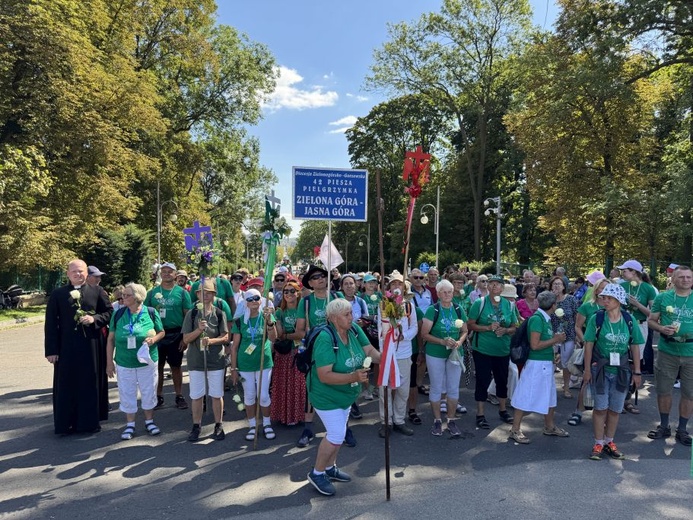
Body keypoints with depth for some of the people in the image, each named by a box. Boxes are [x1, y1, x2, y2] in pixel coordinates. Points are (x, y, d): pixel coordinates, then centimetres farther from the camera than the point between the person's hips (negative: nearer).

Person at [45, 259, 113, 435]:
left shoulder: (98, 291, 3)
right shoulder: (57, 294, 2)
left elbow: (110, 312, 5)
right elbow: (50, 324, 0)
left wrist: (94, 319, -15)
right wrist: (51, 349, -4)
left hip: (91, 346, 0)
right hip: (66, 347, 0)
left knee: (91, 384, 7)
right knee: (66, 385, 6)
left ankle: (90, 421, 19)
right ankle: (66, 423, 18)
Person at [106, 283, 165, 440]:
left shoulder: (151, 312, -9)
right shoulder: (118, 314, -4)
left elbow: (162, 332, 3)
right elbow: (111, 339, 2)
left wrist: (154, 339, -19)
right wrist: (109, 362, 1)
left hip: (147, 362, -1)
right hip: (124, 363, 1)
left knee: (149, 392, 11)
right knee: (126, 394, 11)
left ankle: (149, 421, 31)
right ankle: (130, 425, 28)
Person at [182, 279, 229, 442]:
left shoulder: (220, 314, -1)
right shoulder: (192, 314, 0)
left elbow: (225, 337, -3)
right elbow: (186, 339, -3)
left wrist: (211, 340, -21)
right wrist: (199, 329, -20)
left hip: (216, 360, 0)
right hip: (196, 361, 1)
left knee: (217, 395, 8)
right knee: (196, 396, 9)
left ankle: (218, 425, 22)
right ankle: (196, 426, 25)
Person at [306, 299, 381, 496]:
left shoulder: (354, 330, -11)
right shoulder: (325, 339, -31)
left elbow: (370, 350, -10)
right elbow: (324, 376, -34)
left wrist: (384, 359, -31)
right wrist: (353, 377, -42)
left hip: (346, 393, 7)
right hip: (327, 395, -7)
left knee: (338, 433, 20)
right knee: (336, 435, -5)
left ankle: (330, 467, 41)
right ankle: (317, 473, 17)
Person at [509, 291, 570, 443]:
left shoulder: (546, 318, 8)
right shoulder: (537, 318, -19)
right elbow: (535, 345, -22)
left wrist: (556, 338, 3)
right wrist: (555, 340, -14)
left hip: (547, 363, 9)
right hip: (536, 364, -9)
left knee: (550, 396, 21)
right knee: (526, 398, 0)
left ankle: (549, 427, 38)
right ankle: (515, 430, 11)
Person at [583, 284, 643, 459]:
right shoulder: (596, 318, -9)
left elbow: (635, 346, 3)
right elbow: (589, 344, -7)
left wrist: (637, 372, 3)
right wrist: (587, 370, -8)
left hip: (621, 371, 2)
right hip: (600, 370, -2)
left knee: (615, 409, 13)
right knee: (600, 408, 5)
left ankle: (609, 442, 29)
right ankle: (598, 444, 18)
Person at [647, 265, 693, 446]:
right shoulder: (662, 297, 1)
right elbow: (651, 320, 6)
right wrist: (661, 328, -14)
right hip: (667, 351, 0)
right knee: (663, 390, 10)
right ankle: (664, 426, 28)